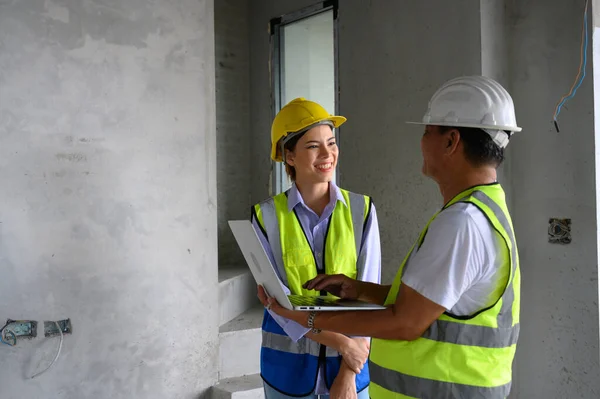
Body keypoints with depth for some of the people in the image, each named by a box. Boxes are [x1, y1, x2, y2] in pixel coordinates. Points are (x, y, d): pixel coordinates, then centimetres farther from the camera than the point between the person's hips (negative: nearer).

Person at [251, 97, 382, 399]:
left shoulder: (361, 209, -7)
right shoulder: (267, 216, -8)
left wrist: (349, 373, -11)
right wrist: (340, 341, -18)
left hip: (350, 358, 0)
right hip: (288, 360, 0)